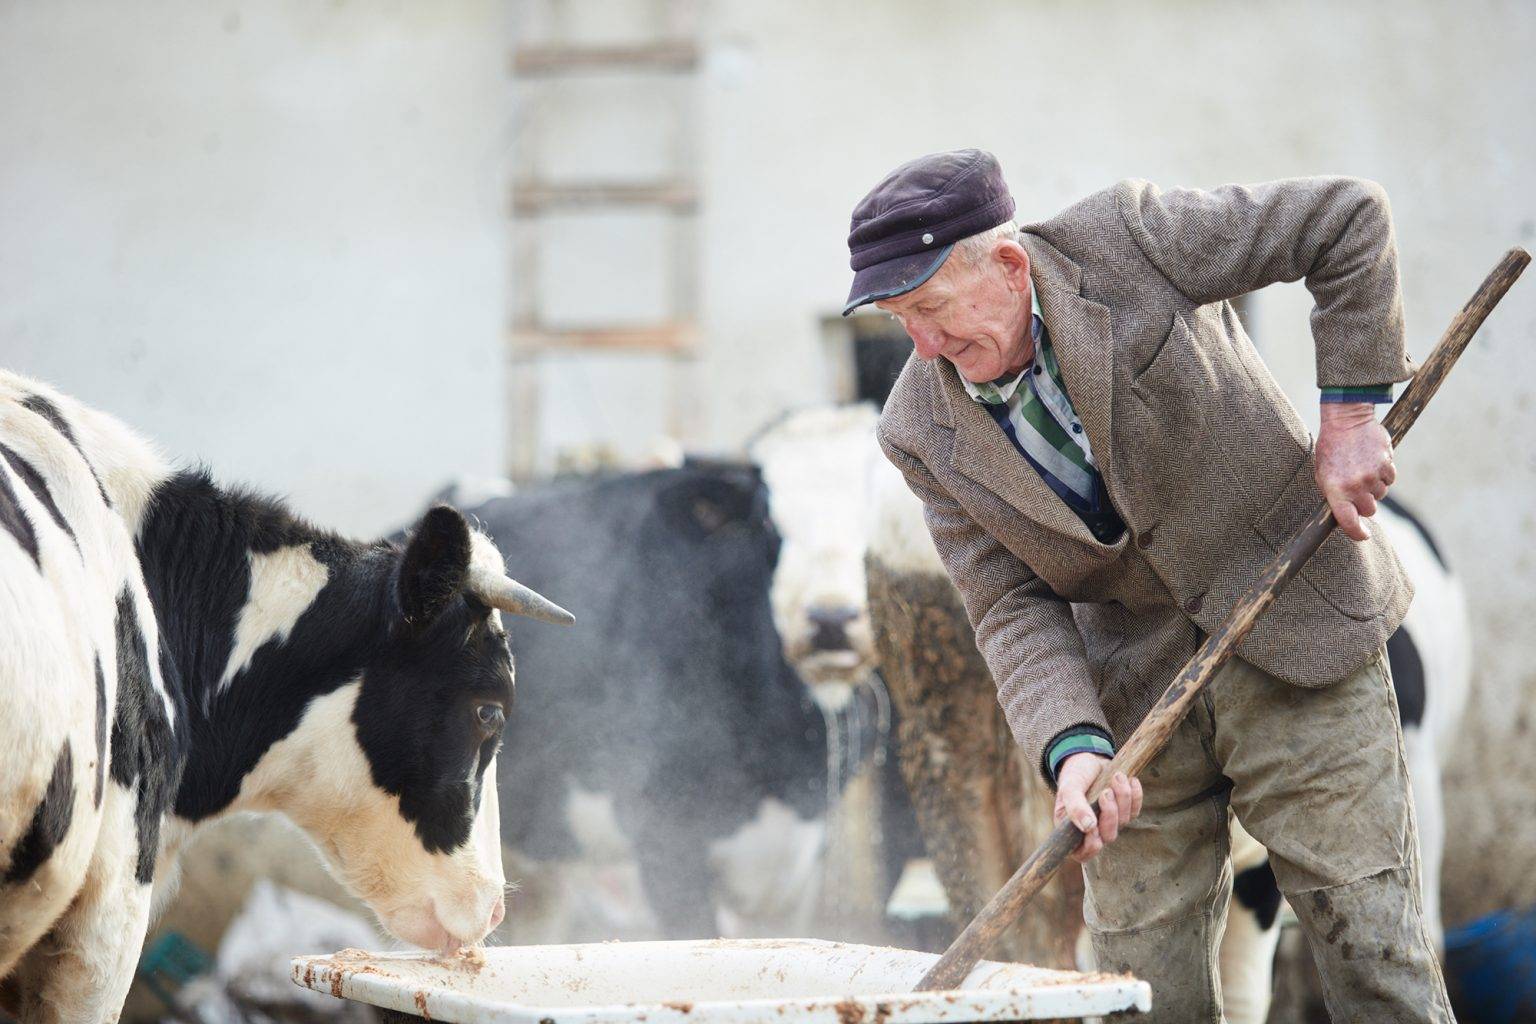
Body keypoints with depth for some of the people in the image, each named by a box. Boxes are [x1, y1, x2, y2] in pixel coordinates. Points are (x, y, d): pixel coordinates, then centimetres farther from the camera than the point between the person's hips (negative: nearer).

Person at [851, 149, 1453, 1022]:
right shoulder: (923, 432, -6)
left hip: (1298, 629, -3)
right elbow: (1014, 611, -6)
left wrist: (1351, 413, -12)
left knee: (1370, 941, -4)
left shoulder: (1125, 241, -17)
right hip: (1132, 682, 3)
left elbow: (1350, 220, -10)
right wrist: (1073, 748, -23)